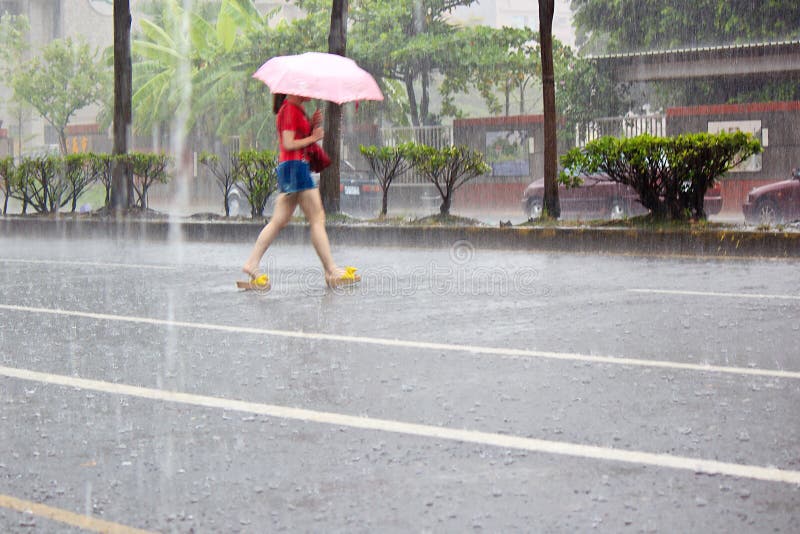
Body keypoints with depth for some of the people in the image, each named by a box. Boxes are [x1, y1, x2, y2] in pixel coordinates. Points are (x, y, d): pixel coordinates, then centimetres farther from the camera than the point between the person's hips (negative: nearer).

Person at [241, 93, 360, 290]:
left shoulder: (297, 109, 19)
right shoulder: (290, 109, -11)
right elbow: (288, 144, -18)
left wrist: (312, 124, 6)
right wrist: (313, 137, -10)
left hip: (289, 169, 10)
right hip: (295, 165, -10)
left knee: (279, 220, 7)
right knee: (317, 218, -6)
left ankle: (252, 264, 4)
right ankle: (332, 272, -5)